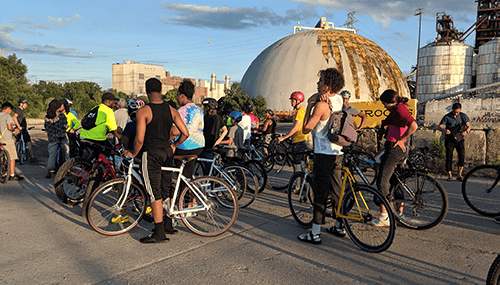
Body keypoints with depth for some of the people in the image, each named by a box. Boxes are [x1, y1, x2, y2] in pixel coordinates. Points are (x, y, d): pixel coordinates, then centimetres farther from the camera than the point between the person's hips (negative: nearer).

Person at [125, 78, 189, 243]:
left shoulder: (144, 111, -12)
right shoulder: (171, 110, 4)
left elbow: (139, 139, -17)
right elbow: (185, 133, 2)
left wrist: (134, 153, 1)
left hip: (151, 153, -6)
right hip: (167, 152, 6)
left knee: (155, 194, -2)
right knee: (167, 191, 16)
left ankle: (159, 233, 2)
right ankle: (169, 225, 27)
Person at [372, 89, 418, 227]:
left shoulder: (400, 109, -16)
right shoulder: (397, 109, 16)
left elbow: (413, 125, -28)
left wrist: (401, 139, -20)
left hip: (395, 149, -11)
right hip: (398, 150, 11)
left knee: (382, 181, -8)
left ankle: (384, 217, -6)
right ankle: (399, 213, 26)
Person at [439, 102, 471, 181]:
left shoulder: (463, 116, 2)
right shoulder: (447, 117, -5)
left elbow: (469, 126, 6)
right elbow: (440, 126, -6)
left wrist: (466, 131, -18)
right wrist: (444, 130, -29)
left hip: (459, 140, 2)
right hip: (450, 140, -2)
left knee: (462, 156, -9)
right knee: (449, 158, -2)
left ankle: (459, 175, 2)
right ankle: (450, 175, 8)